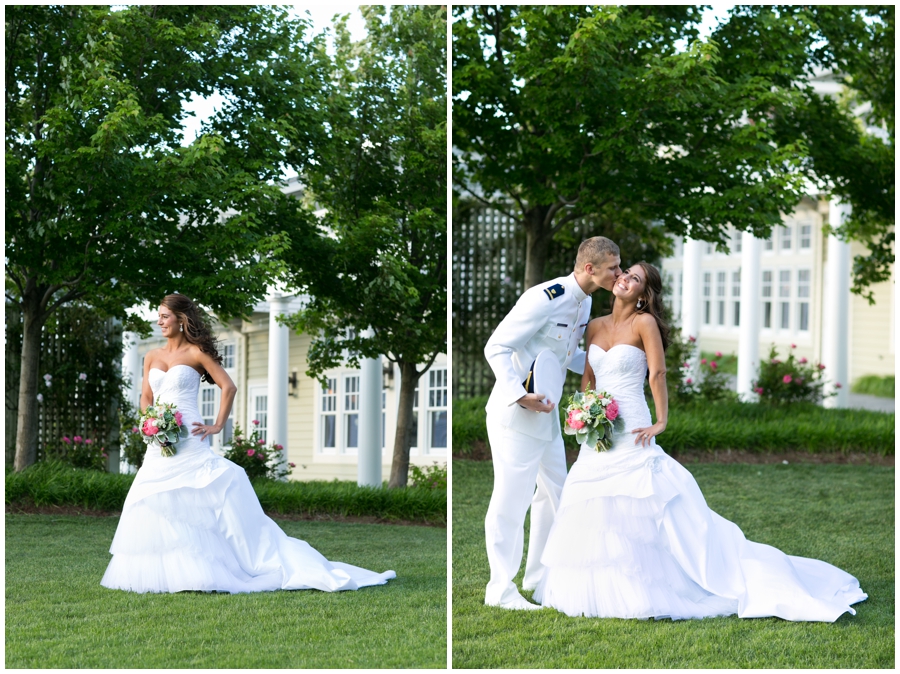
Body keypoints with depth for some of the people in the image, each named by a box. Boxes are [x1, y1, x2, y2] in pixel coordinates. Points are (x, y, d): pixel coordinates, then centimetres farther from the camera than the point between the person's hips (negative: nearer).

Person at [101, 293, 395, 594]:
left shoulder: (196, 353, -2)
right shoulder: (152, 357, 14)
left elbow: (228, 387, -5)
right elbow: (146, 397, 18)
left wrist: (217, 426, -8)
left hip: (189, 443, -6)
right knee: (152, 508, 2)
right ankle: (159, 571, 9)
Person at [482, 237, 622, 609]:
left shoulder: (584, 303, 5)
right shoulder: (544, 299, -23)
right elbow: (497, 347, -21)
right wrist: (518, 395, -30)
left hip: (548, 412, 9)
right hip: (517, 413, -9)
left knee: (554, 492, 17)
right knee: (511, 498, -2)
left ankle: (539, 577, 31)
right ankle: (501, 590, 7)